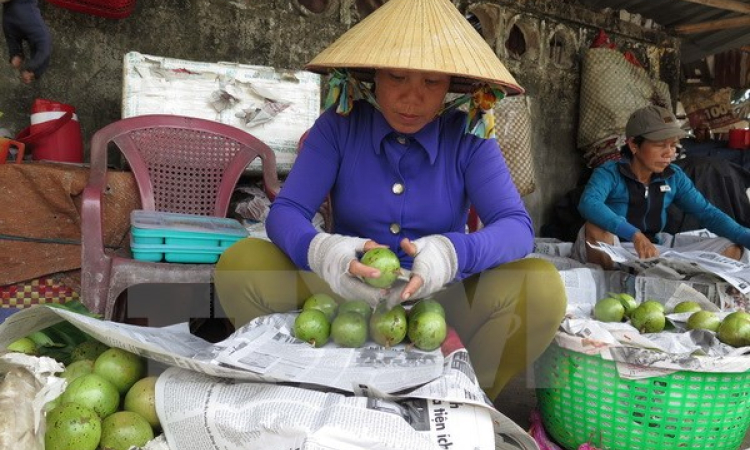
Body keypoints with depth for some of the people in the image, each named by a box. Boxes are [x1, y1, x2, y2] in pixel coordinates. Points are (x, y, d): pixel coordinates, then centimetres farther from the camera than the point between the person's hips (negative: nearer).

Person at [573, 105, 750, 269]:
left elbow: (707, 213, 6)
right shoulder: (609, 173, -12)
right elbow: (588, 204, -33)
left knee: (734, 250, -6)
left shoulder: (674, 177, 7)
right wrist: (635, 235, -45)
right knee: (596, 229, -37)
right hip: (611, 255, -6)